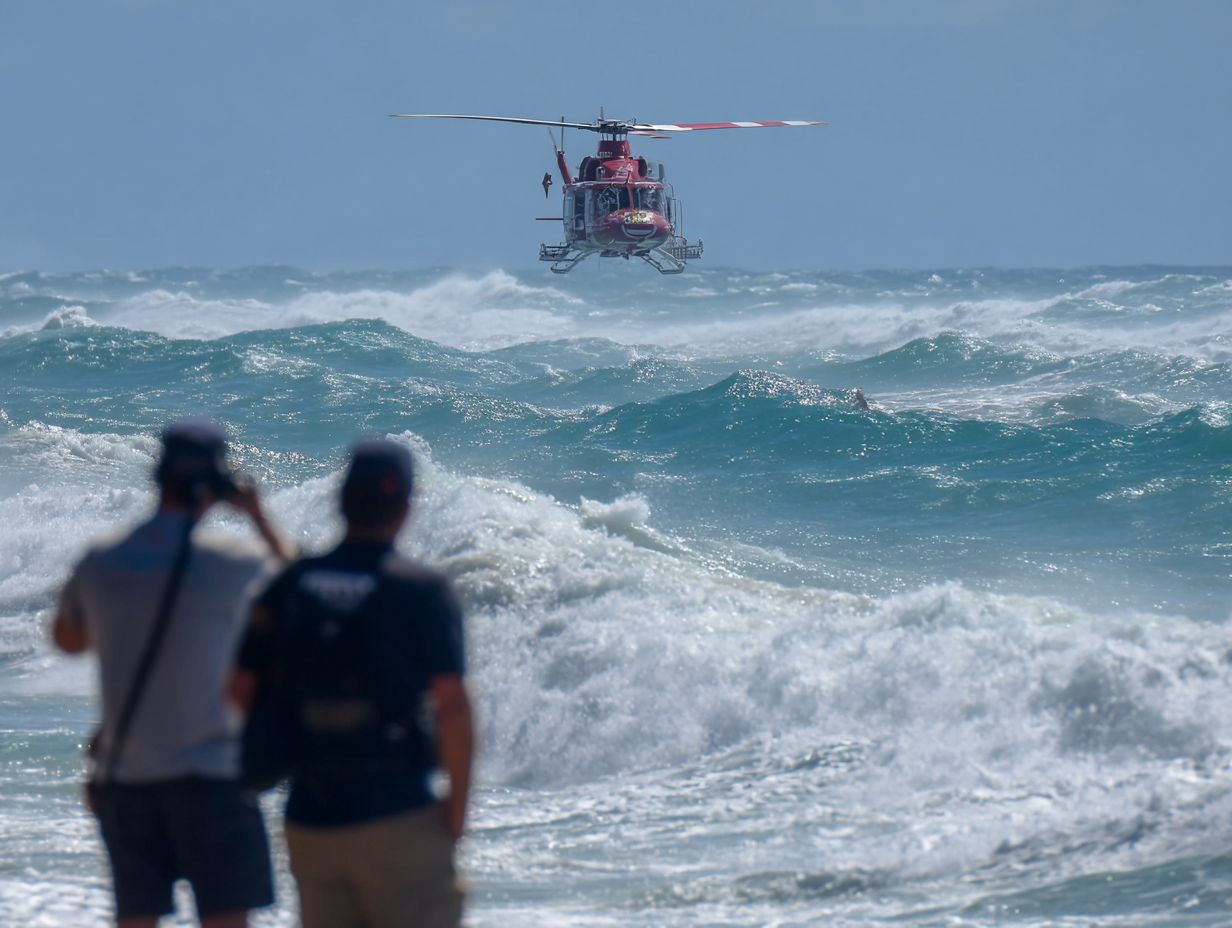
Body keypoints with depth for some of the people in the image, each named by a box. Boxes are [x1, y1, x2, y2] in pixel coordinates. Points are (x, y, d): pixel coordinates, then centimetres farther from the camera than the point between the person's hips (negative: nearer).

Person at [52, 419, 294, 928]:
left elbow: (67, 638, 21)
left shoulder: (99, 562, 2)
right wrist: (260, 518, 15)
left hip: (123, 774, 4)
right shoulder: (235, 561, -9)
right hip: (211, 771, -4)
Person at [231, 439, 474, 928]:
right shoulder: (423, 590, -7)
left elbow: (238, 693, 4)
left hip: (309, 819, 5)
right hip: (398, 815, -5)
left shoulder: (287, 588, 5)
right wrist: (457, 805, -6)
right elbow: (452, 707, -13)